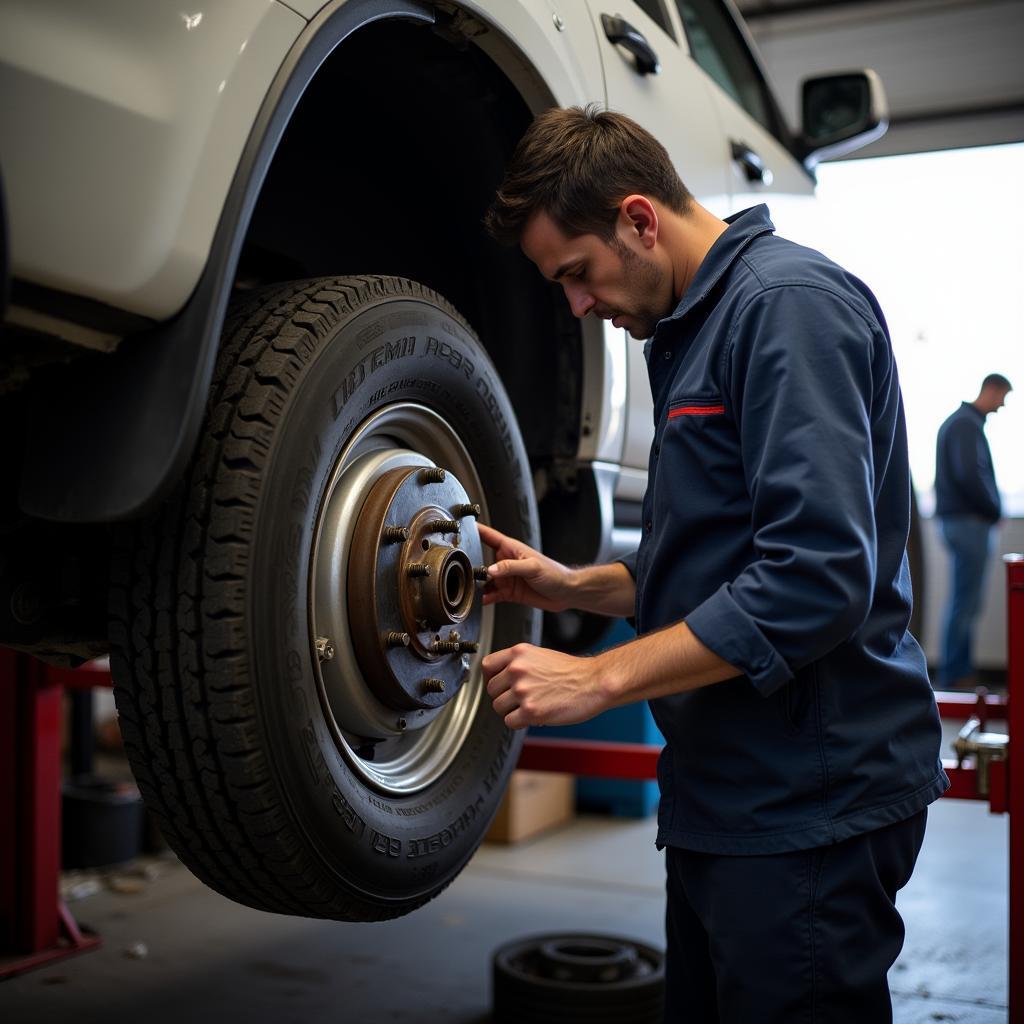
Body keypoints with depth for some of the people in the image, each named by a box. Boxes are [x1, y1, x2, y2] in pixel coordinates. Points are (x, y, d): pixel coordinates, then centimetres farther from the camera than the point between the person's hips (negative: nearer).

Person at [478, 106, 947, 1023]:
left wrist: (601, 678, -22)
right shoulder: (690, 328, 15)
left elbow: (818, 578, -26)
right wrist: (569, 585, 9)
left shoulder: (787, 302, -16)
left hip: (809, 800, -10)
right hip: (729, 793, 10)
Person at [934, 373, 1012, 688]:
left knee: (965, 602, 14)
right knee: (964, 602, -6)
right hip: (968, 520, -10)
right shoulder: (966, 425, -14)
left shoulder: (962, 421, 17)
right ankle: (954, 674, -1)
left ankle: (960, 670, 19)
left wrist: (990, 510, 10)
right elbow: (968, 476, -22)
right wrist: (994, 509, -9)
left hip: (959, 520, 10)